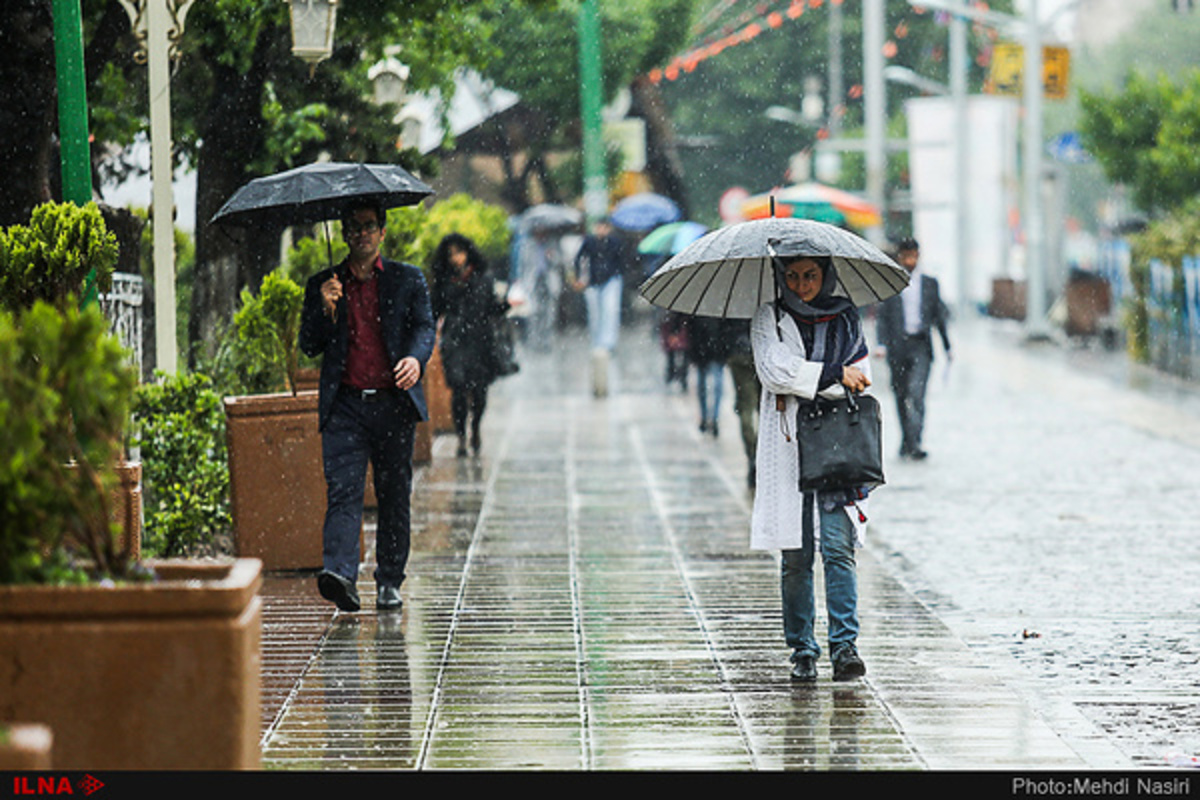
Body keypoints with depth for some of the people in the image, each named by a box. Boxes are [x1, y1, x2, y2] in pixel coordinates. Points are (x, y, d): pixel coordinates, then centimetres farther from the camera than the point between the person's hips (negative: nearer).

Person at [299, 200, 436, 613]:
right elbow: (309, 345, 8)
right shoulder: (323, 285, 12)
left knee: (394, 495, 6)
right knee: (342, 490, -15)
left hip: (394, 403, 0)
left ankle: (389, 582, 16)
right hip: (344, 405, 0)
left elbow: (424, 327, 1)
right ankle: (340, 574, -27)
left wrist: (415, 359, -21)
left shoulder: (408, 279, 11)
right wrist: (326, 309, -10)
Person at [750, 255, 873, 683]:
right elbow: (774, 370, -9)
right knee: (795, 556, 1)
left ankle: (844, 644, -12)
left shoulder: (846, 319, 12)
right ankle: (802, 650, 8)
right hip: (787, 448, 0)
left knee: (837, 547, -11)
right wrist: (834, 374, -11)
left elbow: (860, 379, 6)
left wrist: (809, 383, -8)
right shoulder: (769, 319, 7)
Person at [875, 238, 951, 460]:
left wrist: (947, 346, 17)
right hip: (898, 347, 1)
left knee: (917, 393, -16)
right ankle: (906, 441, 22)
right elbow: (882, 317, 4)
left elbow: (939, 315, 16)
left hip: (921, 346, -1)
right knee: (901, 396, 7)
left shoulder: (930, 283, 11)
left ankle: (914, 443, -21)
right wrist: (882, 343, -8)